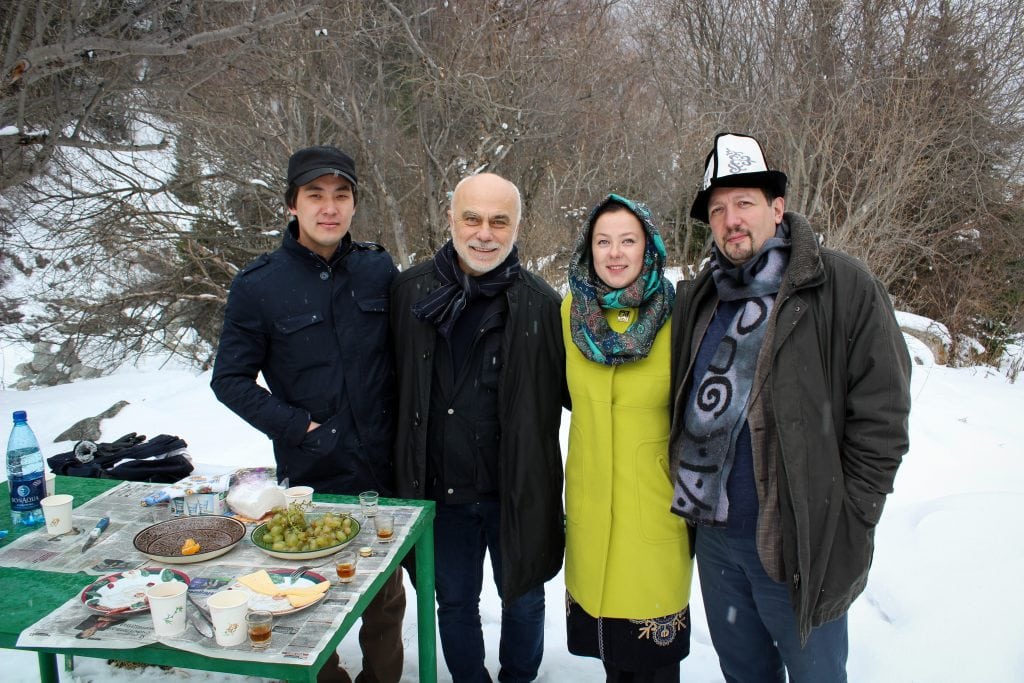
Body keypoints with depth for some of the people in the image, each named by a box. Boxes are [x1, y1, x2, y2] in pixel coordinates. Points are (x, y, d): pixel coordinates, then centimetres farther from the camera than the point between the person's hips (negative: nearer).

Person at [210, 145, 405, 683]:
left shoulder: (378, 270, 1)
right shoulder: (259, 285, -6)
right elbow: (230, 379, -2)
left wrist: (402, 428, 0)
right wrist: (296, 426, -12)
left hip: (385, 470, 2)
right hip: (309, 476, -2)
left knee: (387, 596, 16)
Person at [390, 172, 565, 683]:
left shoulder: (541, 304, -10)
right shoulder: (411, 291, -4)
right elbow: (395, 387, 4)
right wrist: (402, 472, 4)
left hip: (518, 490, -1)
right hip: (439, 489, 2)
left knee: (523, 601, 19)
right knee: (454, 603, 21)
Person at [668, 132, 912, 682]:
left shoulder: (844, 288, -11)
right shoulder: (696, 301, 5)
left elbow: (880, 417, -12)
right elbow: (678, 406, 14)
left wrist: (849, 526, -12)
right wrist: (687, 498, 7)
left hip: (803, 547, -4)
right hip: (714, 538, 5)